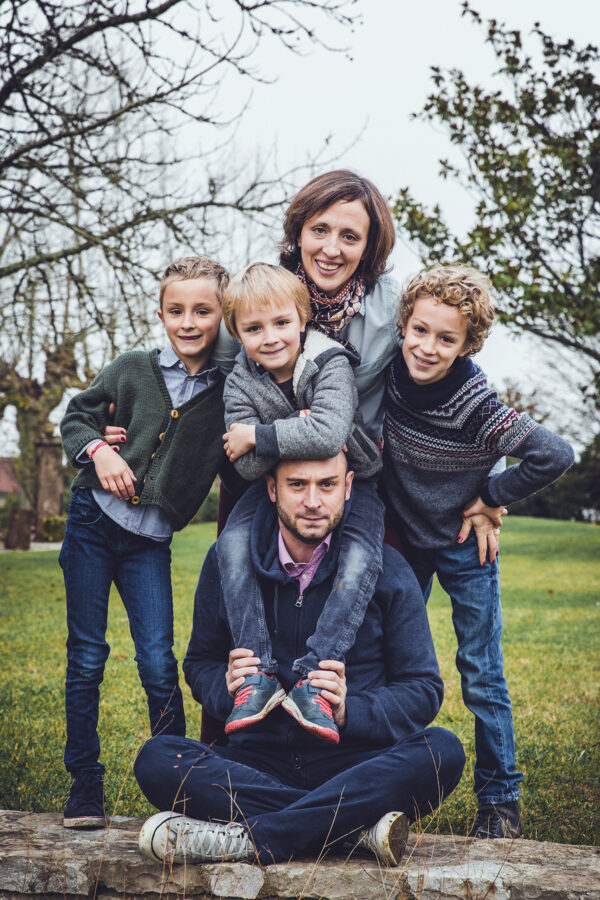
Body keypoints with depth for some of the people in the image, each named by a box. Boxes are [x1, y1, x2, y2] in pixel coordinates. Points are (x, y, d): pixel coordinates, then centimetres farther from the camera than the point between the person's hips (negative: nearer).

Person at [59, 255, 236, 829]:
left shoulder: (231, 394, -1)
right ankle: (84, 782, 17)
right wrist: (98, 450, -9)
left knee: (157, 661, -8)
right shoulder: (132, 370, 1)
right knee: (85, 657, 5)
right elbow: (76, 416, 10)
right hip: (93, 521, 1)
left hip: (150, 543, -1)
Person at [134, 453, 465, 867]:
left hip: (354, 763, -1)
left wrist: (348, 711, -18)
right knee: (157, 759, -25)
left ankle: (245, 839, -33)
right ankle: (359, 823, -29)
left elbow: (424, 691, 1)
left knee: (442, 751, -31)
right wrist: (227, 688, -12)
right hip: (259, 762, 1)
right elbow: (200, 662, 13)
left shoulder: (386, 570, -2)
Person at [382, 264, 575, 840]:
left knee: (481, 676, 1)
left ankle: (499, 799, 15)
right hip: (402, 539, 5)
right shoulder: (390, 374, -14)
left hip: (463, 546, -4)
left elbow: (554, 455, -27)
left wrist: (491, 497, -16)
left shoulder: (475, 406, -27)